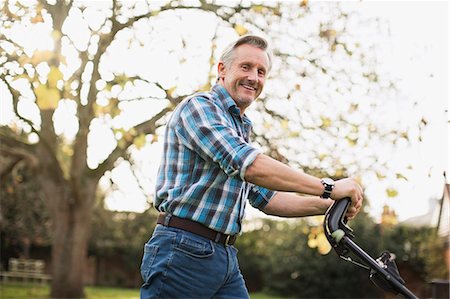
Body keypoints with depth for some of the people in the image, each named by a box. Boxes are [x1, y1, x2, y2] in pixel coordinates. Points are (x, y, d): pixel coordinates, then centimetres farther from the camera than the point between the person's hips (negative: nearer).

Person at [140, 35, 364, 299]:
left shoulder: (241, 129, 21)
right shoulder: (199, 106, -8)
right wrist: (327, 188, -19)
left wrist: (326, 205, 8)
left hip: (226, 257, 9)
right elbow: (249, 166, -22)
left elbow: (265, 198, 20)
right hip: (184, 250, -8)